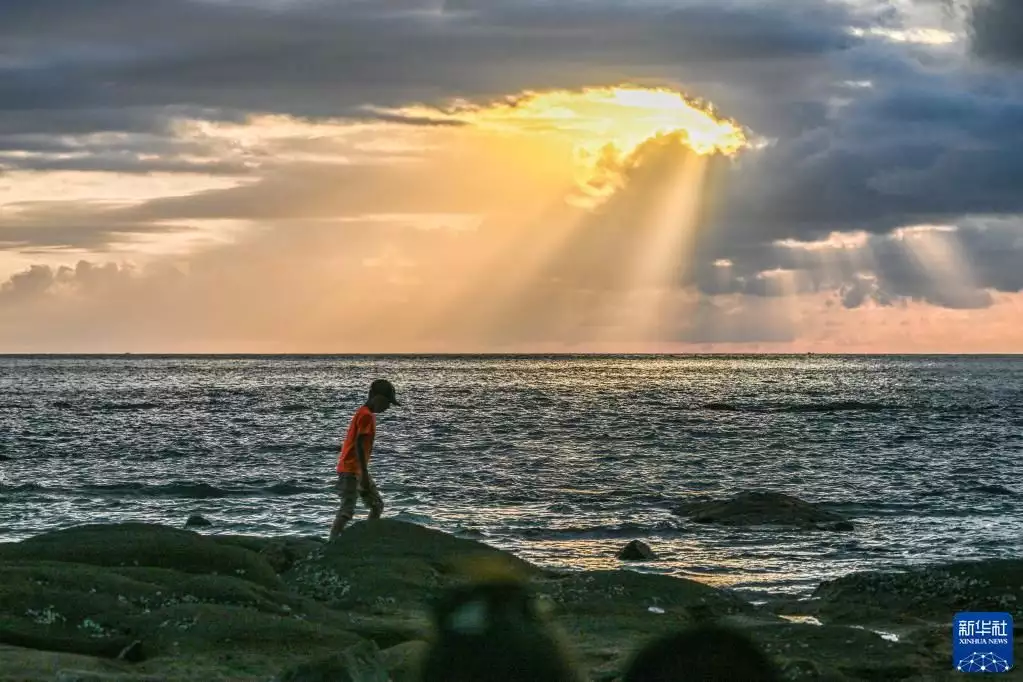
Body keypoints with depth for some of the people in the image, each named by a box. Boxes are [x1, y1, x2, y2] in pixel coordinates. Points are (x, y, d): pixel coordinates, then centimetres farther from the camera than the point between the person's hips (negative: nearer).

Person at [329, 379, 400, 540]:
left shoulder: (366, 414, 16)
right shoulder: (366, 416, -15)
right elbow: (359, 445, -22)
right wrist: (364, 475, -24)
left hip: (359, 471, 10)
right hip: (351, 471, -10)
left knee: (377, 506, 13)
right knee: (347, 511, -15)